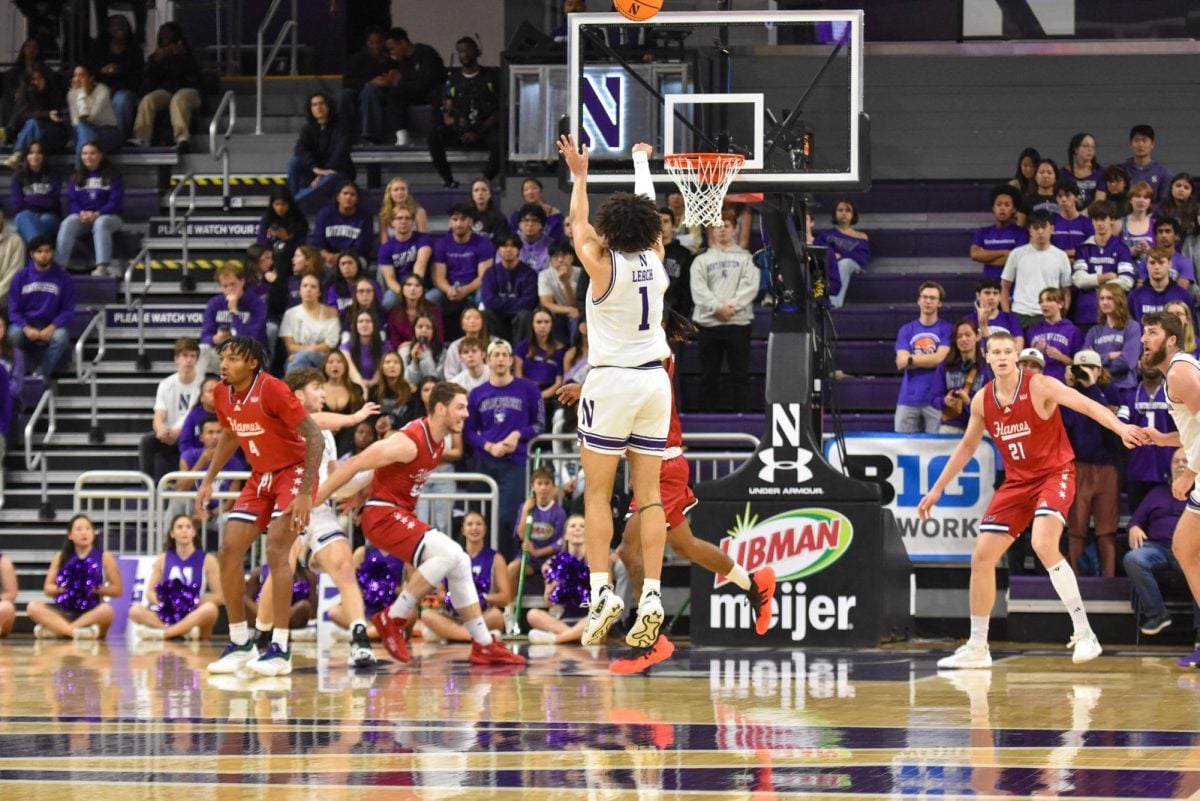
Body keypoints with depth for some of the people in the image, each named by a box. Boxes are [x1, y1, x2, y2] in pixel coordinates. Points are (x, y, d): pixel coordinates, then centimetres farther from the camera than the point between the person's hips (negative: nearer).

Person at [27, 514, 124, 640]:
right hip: (64, 613, 2)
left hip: (91, 614, -2)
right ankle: (75, 630, -42)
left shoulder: (104, 557, 6)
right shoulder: (61, 557, 12)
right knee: (33, 607, -24)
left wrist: (97, 589, -12)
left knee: (107, 610, -37)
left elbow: (118, 590, 5)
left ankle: (54, 630, -38)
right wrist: (60, 589, -9)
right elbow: (47, 588, 13)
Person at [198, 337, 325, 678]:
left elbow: (315, 438, -22)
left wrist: (305, 494, -26)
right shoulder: (223, 394, -3)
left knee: (276, 550, -22)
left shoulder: (272, 390, -24)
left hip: (293, 472, -8)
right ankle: (240, 644, 12)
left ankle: (280, 650, -20)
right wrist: (208, 480, 12)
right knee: (228, 551, 0)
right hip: (260, 477, 8)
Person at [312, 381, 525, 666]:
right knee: (450, 554, -24)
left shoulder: (438, 442, 9)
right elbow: (355, 464, -19)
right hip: (383, 515, -10)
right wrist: (313, 501, -15)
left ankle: (484, 645, 15)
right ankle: (393, 619, -14)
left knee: (460, 563, 9)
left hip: (403, 515, 10)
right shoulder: (410, 441, -22)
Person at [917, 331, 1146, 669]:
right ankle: (977, 648, 15)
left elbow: (1087, 405, -25)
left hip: (1054, 474, -6)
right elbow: (967, 446, 17)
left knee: (1043, 545, -30)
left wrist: (1120, 428, -43)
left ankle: (1084, 634, -25)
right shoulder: (982, 401, 2)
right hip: (1017, 481, 6)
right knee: (982, 557, 1)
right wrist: (937, 489, 18)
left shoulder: (1040, 387, -15)